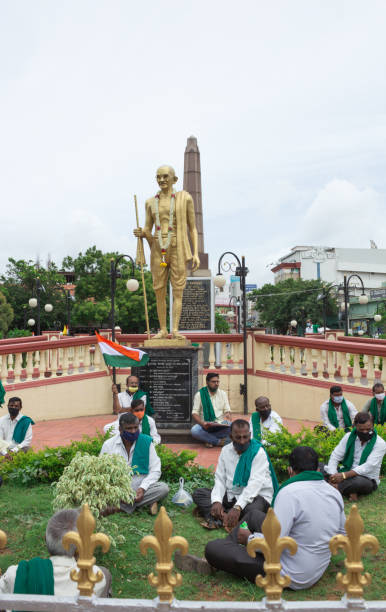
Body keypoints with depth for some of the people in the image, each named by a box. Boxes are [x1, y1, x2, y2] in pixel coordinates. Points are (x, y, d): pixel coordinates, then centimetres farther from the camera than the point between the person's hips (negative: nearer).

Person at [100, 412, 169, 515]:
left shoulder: (146, 442, 0)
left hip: (141, 486, 2)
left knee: (164, 488, -27)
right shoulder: (109, 445, -1)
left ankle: (119, 505, -21)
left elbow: (155, 470, 2)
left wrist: (142, 488, -15)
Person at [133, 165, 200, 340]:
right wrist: (140, 233, -14)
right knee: (160, 292, 3)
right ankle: (163, 330, 12)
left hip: (178, 250, -3)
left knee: (178, 291, -5)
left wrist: (196, 253, -7)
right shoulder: (151, 202, 10)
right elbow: (147, 231, 11)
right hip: (158, 251, 3)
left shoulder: (185, 198, 1)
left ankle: (175, 330, -4)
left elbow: (193, 228, 2)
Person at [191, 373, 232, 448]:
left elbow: (227, 411, 9)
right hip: (205, 424, -2)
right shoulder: (199, 394, 0)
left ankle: (209, 439, -16)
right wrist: (202, 423, -23)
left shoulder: (223, 394, 10)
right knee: (194, 430, -33)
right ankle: (219, 441, -21)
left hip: (220, 425, 2)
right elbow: (195, 413, -4)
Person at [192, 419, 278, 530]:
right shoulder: (226, 450, 4)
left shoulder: (258, 452, -14)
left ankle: (220, 519, -22)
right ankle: (225, 516, -29)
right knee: (198, 493, -9)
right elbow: (220, 479, 1)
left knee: (252, 509, -40)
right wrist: (217, 501, -20)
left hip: (255, 495, -5)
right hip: (231, 495, 6)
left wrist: (238, 507, -37)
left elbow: (255, 483, -25)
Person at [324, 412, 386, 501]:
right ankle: (349, 490, -24)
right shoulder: (349, 436, 0)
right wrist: (333, 476, -22)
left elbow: (368, 467, -23)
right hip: (347, 474, 4)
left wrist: (344, 475, -33)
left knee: (360, 482, -40)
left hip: (367, 479, -4)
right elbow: (335, 457, -3)